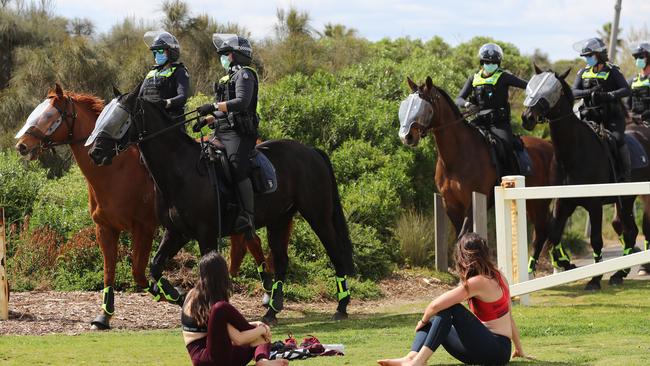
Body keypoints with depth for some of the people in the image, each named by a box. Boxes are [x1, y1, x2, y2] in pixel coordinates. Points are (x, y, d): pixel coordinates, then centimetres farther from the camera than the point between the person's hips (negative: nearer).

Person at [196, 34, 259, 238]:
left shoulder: (244, 74, -6)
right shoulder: (230, 76, 25)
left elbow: (242, 102, -22)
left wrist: (214, 107, -27)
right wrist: (208, 119, 17)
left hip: (238, 133, -11)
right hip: (223, 131, 11)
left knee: (238, 169, -25)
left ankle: (248, 217, -31)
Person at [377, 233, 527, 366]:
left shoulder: (478, 282, -16)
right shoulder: (496, 276, 11)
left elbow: (436, 305, -22)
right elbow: (508, 317, 18)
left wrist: (424, 321, -2)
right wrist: (519, 349, 26)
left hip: (497, 349, -9)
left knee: (448, 308, -20)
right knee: (433, 322, 6)